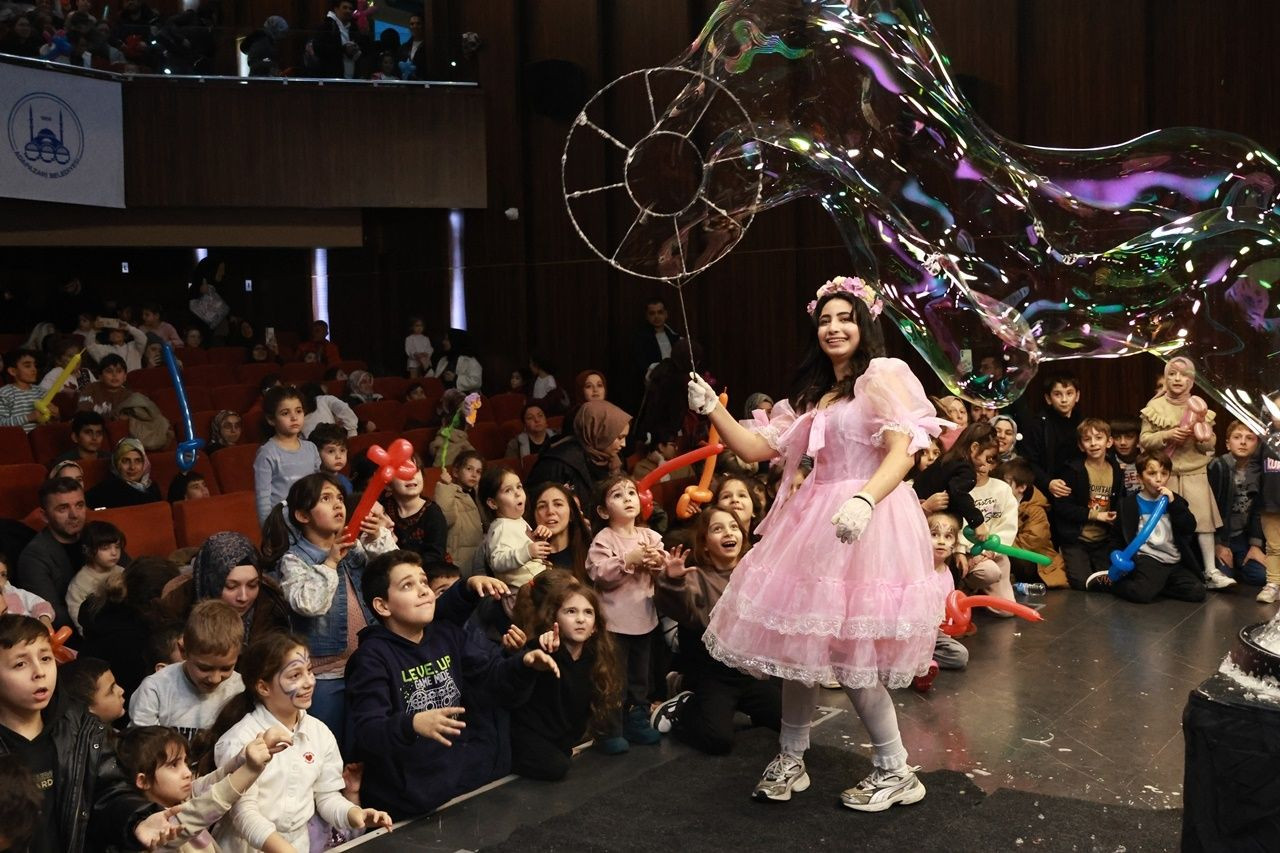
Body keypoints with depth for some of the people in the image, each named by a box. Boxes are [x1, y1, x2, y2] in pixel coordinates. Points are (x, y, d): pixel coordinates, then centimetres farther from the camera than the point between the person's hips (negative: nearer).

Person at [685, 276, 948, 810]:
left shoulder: (883, 375, -3)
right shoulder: (810, 395, 20)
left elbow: (903, 453, -15)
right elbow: (756, 449, 14)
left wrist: (863, 499, -31)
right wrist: (713, 410, 1)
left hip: (867, 522, -8)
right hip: (814, 525, 8)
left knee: (849, 650, -7)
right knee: (799, 641, 9)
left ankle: (896, 772, 10)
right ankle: (790, 761, 24)